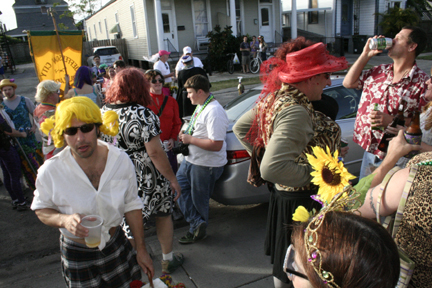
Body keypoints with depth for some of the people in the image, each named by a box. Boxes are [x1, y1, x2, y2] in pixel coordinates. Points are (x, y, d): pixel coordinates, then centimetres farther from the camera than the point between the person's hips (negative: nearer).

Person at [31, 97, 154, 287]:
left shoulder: (121, 160, -16)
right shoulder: (50, 171, -21)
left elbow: (131, 206, -4)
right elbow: (41, 209, -3)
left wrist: (141, 249, 2)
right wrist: (64, 220, -27)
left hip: (116, 244, 2)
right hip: (77, 254, -2)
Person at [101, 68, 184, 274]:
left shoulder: (103, 112, -2)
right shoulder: (142, 114, -21)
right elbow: (155, 152, -23)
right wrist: (173, 179, -14)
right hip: (147, 180, -5)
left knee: (130, 223, 19)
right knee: (163, 216, 19)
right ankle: (168, 261, 36)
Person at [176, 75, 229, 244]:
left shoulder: (214, 112, -25)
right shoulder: (200, 106, 7)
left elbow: (216, 145, -31)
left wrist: (190, 139, -23)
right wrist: (185, 135, 4)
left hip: (206, 165, -10)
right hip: (190, 160, 10)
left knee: (199, 200, 6)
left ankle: (197, 230, 27)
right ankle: (197, 223, 12)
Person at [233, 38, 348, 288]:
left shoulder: (273, 98, 1)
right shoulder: (295, 111, -28)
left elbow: (240, 127, 14)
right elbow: (272, 169, -37)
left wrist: (260, 153, 11)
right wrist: (315, 173, -25)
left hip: (282, 194, 10)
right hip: (303, 201, -9)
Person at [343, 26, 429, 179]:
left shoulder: (421, 82, -9)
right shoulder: (379, 71, 8)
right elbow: (348, 83, 9)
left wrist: (391, 121, -25)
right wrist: (365, 55, 4)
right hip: (369, 148, 5)